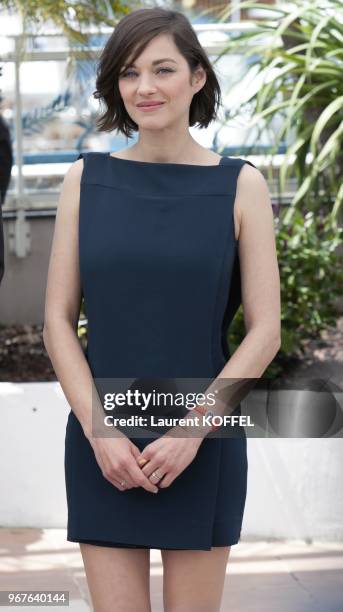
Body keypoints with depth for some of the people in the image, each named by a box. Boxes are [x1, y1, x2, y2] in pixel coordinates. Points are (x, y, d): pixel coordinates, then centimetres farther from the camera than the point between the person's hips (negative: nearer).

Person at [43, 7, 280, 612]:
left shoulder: (240, 185, -2)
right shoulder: (86, 179, 2)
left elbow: (265, 331, -4)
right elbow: (58, 321, 1)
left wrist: (192, 431, -14)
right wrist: (99, 431, -11)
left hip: (204, 447, -1)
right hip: (103, 446, 1)